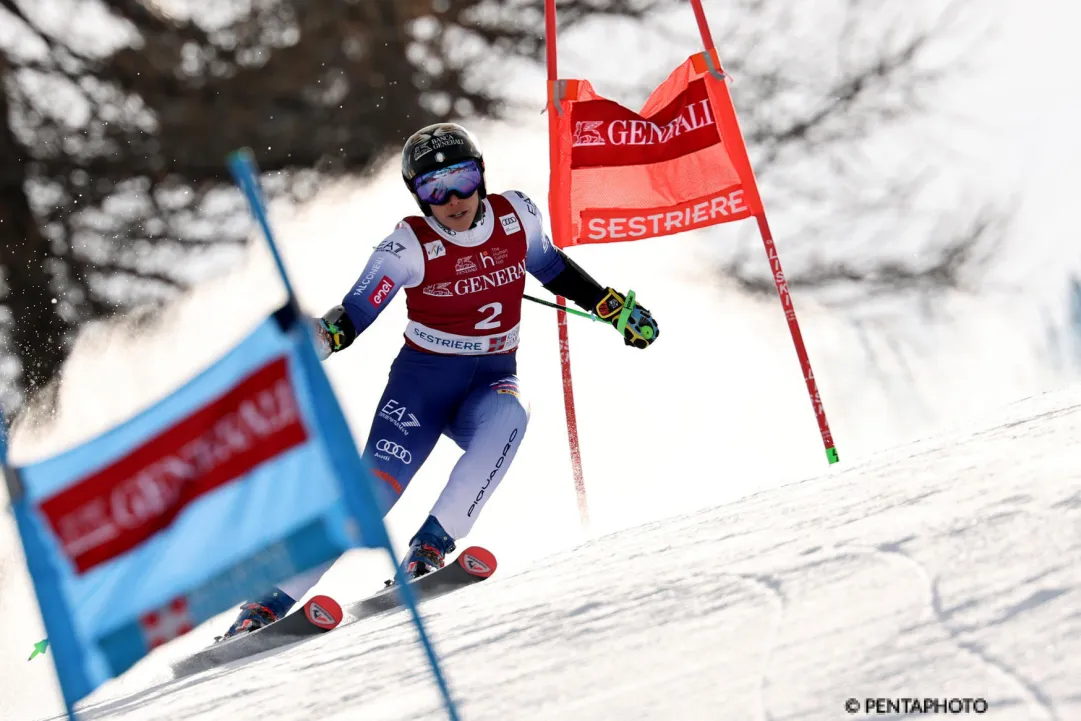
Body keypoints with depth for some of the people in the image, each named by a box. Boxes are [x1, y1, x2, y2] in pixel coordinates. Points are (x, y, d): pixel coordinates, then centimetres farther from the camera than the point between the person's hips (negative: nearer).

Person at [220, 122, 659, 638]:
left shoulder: (517, 216, -4)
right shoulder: (410, 247, -14)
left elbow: (552, 267, 16)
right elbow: (355, 314, -13)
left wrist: (615, 309, 16)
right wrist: (320, 335, -35)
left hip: (493, 379, 3)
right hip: (423, 381, -2)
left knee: (506, 416, -35)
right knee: (375, 490, -18)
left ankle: (435, 540, -27)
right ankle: (274, 597, -12)